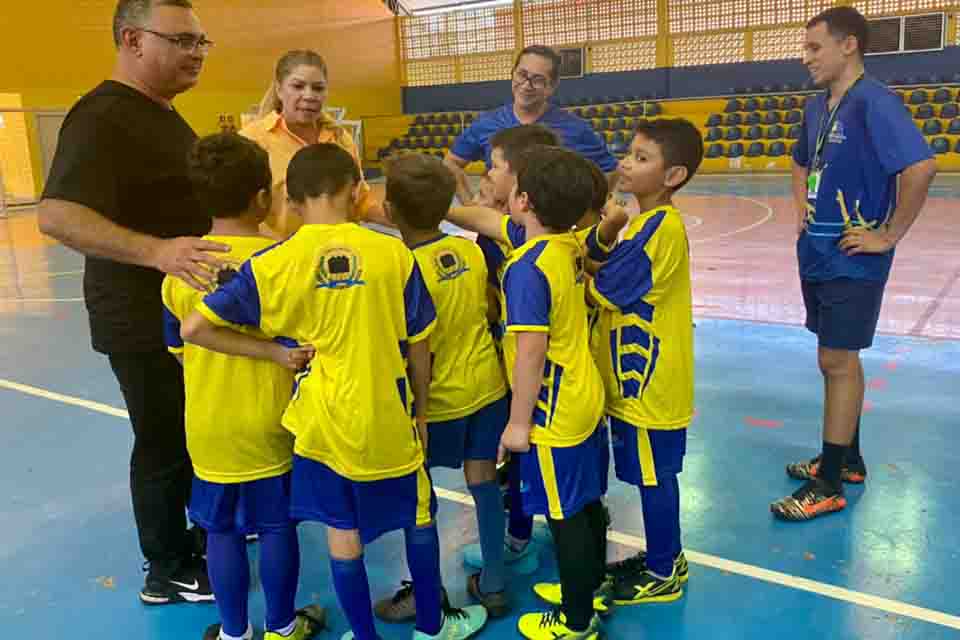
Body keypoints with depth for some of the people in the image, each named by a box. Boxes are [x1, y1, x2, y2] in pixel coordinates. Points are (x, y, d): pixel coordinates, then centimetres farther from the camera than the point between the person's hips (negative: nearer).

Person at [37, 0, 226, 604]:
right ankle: (168, 571, 24)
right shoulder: (104, 118, -20)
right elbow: (57, 215, -32)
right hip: (145, 320, -9)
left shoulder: (162, 113, 11)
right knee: (164, 444, 5)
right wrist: (156, 251, -44)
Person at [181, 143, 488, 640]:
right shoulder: (394, 254, -9)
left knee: (342, 533, 16)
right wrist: (420, 410, 11)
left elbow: (194, 328, -9)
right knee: (418, 518, 21)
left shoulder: (272, 264, -10)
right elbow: (417, 345, -2)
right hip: (388, 418, 1)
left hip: (323, 420, 0)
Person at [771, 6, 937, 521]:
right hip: (817, 256, 8)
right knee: (836, 360, 16)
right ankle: (846, 459, 31)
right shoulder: (816, 107, 10)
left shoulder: (873, 103, -16)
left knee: (838, 362, -3)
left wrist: (888, 235, -20)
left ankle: (829, 485, 8)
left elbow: (921, 167, -27)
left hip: (851, 261, -8)